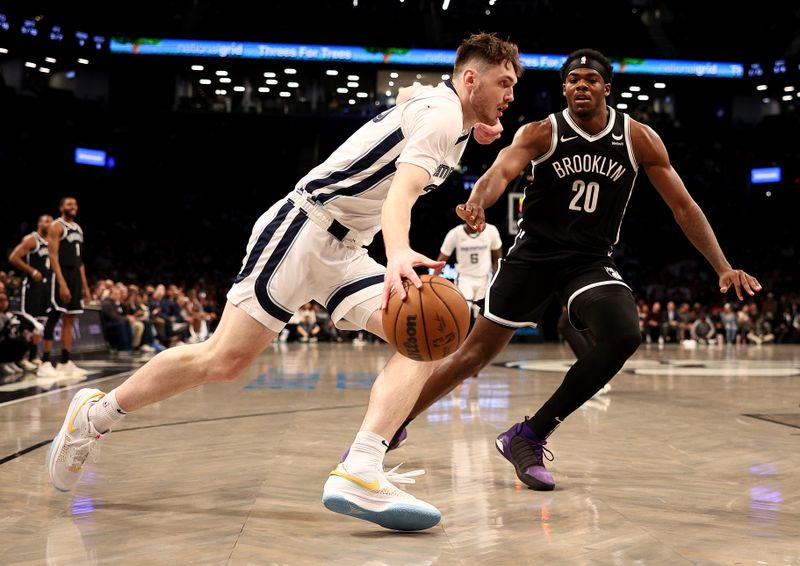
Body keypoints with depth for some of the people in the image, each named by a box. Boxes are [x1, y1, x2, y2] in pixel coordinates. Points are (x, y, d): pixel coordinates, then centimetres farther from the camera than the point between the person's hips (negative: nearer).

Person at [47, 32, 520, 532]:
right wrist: (398, 254, -48)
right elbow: (399, 194, -31)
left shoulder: (450, 120, 15)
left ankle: (360, 474, -27)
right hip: (303, 227, -9)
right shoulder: (441, 114, -14)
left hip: (344, 251, 9)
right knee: (223, 360, -10)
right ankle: (96, 412, 12)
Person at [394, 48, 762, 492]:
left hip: (591, 262, 2)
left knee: (623, 336, -27)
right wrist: (476, 204, -50)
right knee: (476, 352, -1)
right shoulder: (541, 133, -7)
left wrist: (723, 268, -6)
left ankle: (528, 437, -16)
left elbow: (683, 207, 1)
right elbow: (501, 171, -27)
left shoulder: (639, 139, -2)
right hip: (533, 255, -1)